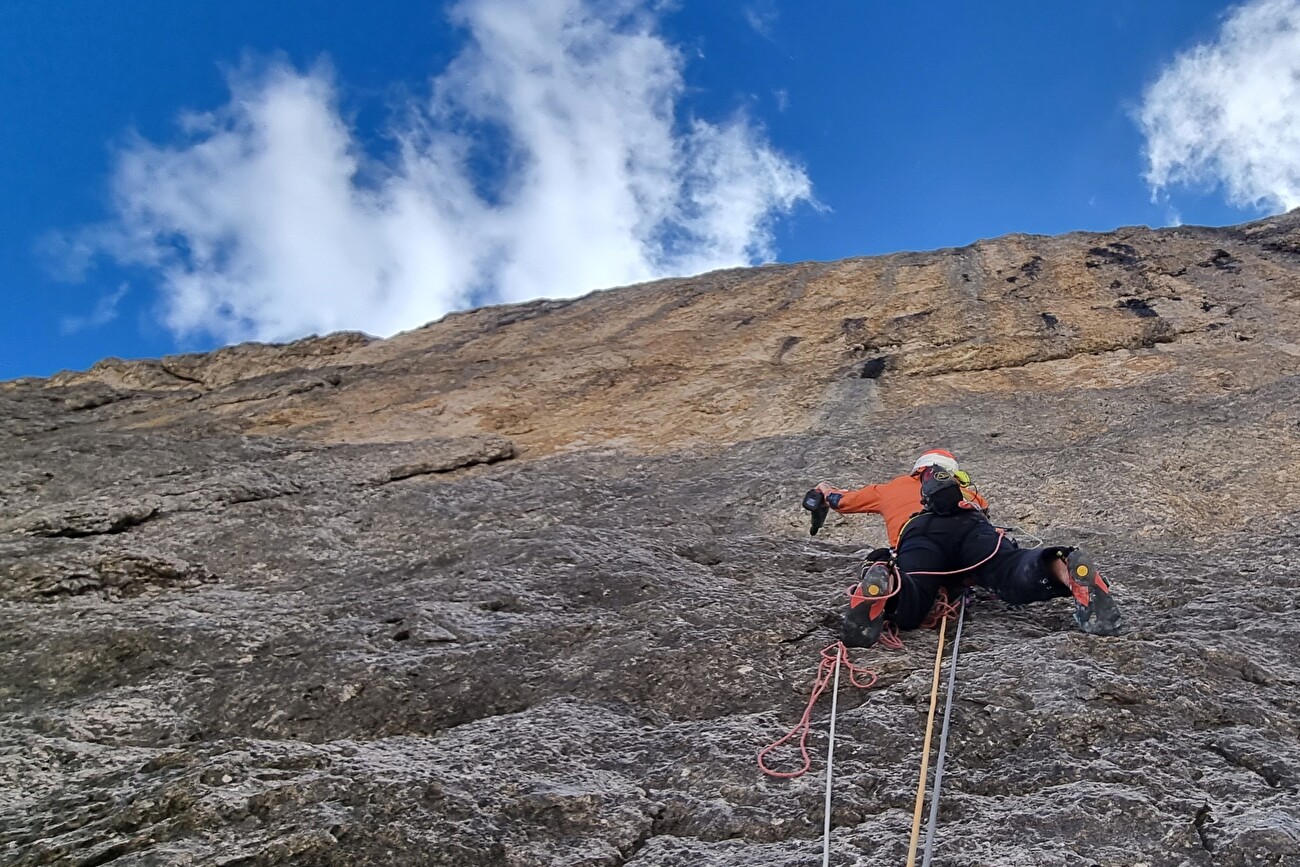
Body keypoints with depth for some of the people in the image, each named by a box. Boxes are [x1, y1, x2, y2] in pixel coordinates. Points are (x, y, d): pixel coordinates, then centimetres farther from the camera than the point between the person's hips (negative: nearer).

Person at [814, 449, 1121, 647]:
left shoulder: (890, 488, 45)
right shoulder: (960, 486, 47)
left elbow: (841, 500, 59)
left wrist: (826, 490, 82)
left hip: (919, 532, -2)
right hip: (970, 525, 2)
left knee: (904, 611, -27)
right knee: (1017, 577, -25)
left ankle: (884, 585, -62)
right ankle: (1064, 569, -57)